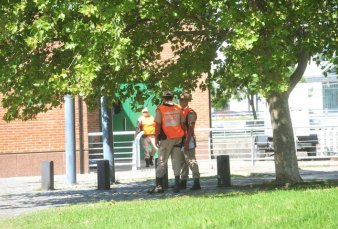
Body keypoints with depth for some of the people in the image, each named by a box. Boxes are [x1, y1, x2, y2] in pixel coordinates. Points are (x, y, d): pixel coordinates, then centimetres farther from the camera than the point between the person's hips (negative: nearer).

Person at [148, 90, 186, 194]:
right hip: (178, 138, 3)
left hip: (166, 138, -3)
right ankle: (177, 185, 3)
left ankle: (159, 185, -1)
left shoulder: (160, 109, -5)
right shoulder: (178, 109, 6)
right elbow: (183, 124, 7)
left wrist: (156, 138, 0)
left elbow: (158, 125, -6)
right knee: (176, 161, 7)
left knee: (162, 161, 1)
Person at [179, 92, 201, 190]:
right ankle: (183, 182, 18)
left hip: (188, 139, -9)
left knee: (191, 161, -10)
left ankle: (196, 182, -9)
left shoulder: (190, 112, -10)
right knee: (183, 162, 12)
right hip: (181, 139, 9)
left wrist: (187, 142, -21)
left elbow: (190, 128, -16)